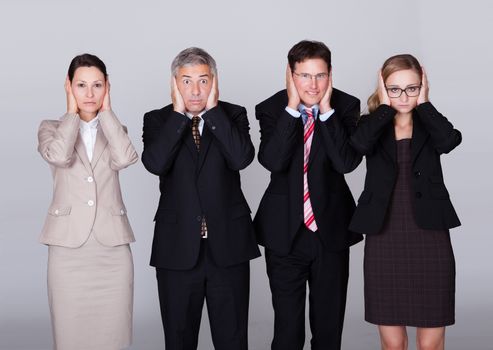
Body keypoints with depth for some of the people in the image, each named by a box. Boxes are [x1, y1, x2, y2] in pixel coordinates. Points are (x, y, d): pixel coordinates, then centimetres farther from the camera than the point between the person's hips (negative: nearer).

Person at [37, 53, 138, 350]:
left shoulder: (115, 130, 12)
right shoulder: (51, 127, 8)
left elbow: (125, 159, -11)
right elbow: (59, 156, -16)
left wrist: (106, 112, -2)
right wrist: (72, 112, -2)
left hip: (113, 246, 1)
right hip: (69, 246, -1)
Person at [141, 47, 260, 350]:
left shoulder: (233, 115, 3)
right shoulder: (157, 120, 3)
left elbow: (242, 158, -17)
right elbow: (155, 163, -17)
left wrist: (213, 109, -13)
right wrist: (178, 112, -13)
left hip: (228, 247, 0)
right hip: (178, 249, 0)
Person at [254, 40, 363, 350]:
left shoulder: (346, 106, -5)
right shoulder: (271, 109, -6)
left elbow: (348, 162, -19)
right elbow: (273, 161, -22)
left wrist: (327, 109, -19)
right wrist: (292, 108, -21)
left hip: (331, 229, 1)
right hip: (285, 231, -1)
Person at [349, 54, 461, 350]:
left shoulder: (430, 125, 7)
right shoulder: (373, 125, 6)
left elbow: (450, 140, -18)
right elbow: (359, 144, -18)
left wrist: (423, 104, -5)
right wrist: (384, 106, -5)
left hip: (429, 238, 0)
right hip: (384, 240, 0)